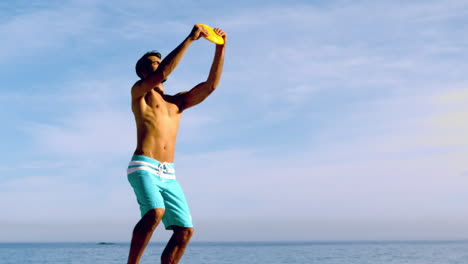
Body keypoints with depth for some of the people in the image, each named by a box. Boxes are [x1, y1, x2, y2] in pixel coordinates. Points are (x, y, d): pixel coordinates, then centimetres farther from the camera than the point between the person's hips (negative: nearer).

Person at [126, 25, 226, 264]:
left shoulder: (177, 101, 24)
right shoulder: (139, 91, 8)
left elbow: (211, 85, 15)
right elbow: (163, 73, -11)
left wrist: (220, 49, 8)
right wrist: (189, 39, -11)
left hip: (168, 175, 6)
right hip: (144, 168, -6)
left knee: (185, 230, -3)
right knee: (154, 213, -31)